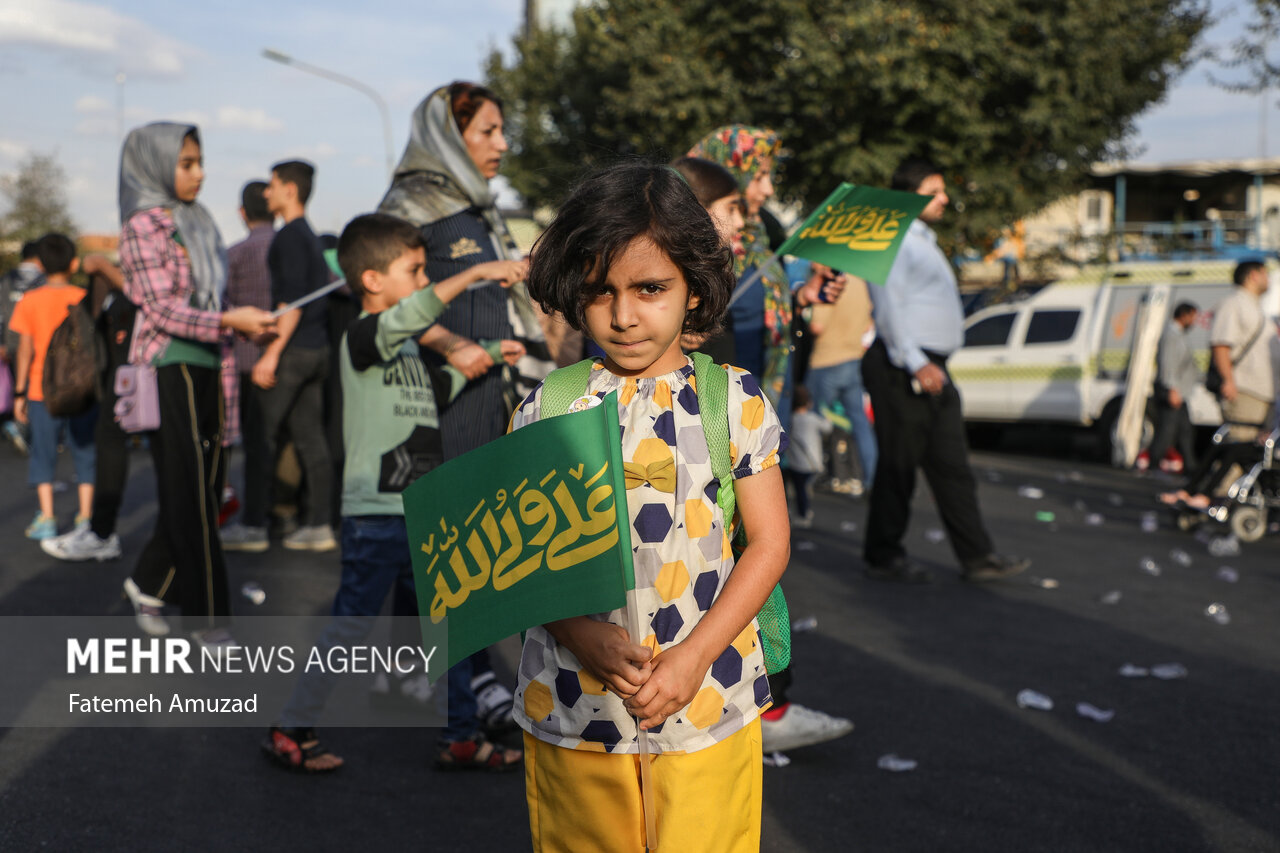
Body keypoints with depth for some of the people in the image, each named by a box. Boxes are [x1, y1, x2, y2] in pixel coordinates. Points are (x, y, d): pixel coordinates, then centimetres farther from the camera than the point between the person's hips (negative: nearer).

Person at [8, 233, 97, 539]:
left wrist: (19, 393, 2)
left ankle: (46, 518, 3)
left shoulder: (29, 301, -3)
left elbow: (25, 350, -4)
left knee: (43, 453, 8)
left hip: (42, 392, 0)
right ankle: (86, 517, 7)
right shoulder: (85, 299, -2)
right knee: (85, 452, 8)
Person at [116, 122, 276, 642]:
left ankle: (148, 585, 28)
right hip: (169, 370, -8)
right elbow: (160, 308, -15)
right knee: (191, 499, -4)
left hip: (204, 368, 8)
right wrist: (227, 321, -24)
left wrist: (249, 323, 8)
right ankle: (208, 619, 2)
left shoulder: (194, 222, 16)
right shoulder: (144, 225, -8)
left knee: (196, 493, 10)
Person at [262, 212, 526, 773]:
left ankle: (461, 737, 22)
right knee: (352, 624, -3)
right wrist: (475, 273, -34)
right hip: (374, 514, -8)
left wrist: (486, 356, 32)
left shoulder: (409, 348, 17)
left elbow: (439, 389, 36)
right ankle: (290, 731, 11)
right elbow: (414, 312, -30)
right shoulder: (361, 338, -10)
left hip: (422, 515, 9)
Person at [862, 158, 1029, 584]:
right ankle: (883, 557, 10)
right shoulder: (895, 241, -10)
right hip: (902, 370, -10)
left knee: (952, 466, 8)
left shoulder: (924, 241, 22)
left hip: (930, 368, 10)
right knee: (898, 465, -1)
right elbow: (888, 308, -18)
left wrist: (932, 365, 19)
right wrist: (916, 364, -23)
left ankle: (977, 556, 10)